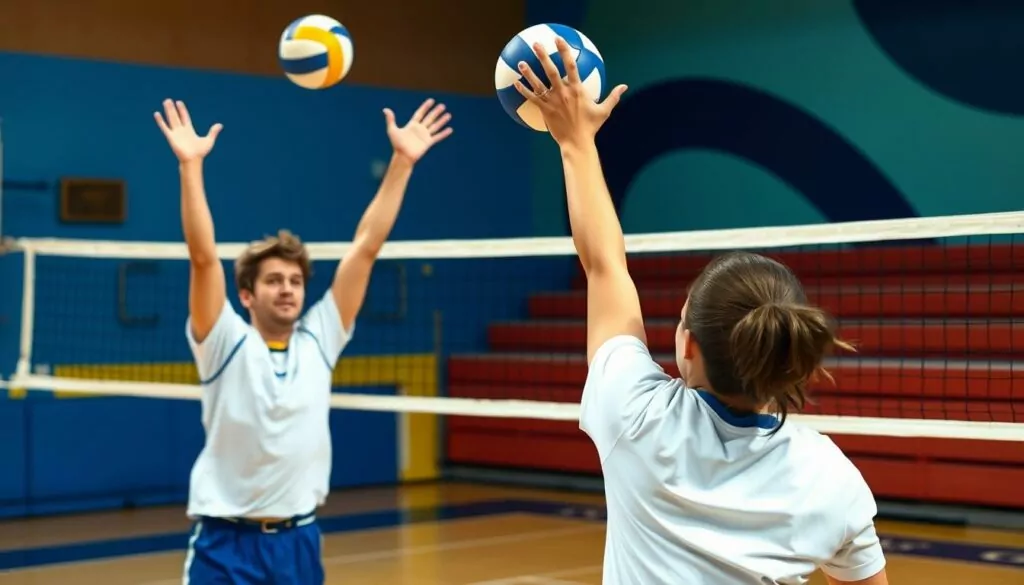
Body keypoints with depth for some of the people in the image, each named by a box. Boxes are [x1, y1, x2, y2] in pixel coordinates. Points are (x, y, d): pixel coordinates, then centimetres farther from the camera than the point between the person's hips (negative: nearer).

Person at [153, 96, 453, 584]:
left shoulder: (318, 340, 3)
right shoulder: (226, 344, -5)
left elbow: (365, 248, -1)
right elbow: (203, 258, -18)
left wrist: (402, 161, -4)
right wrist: (191, 165, -28)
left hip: (299, 543, 4)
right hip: (226, 545, -4)